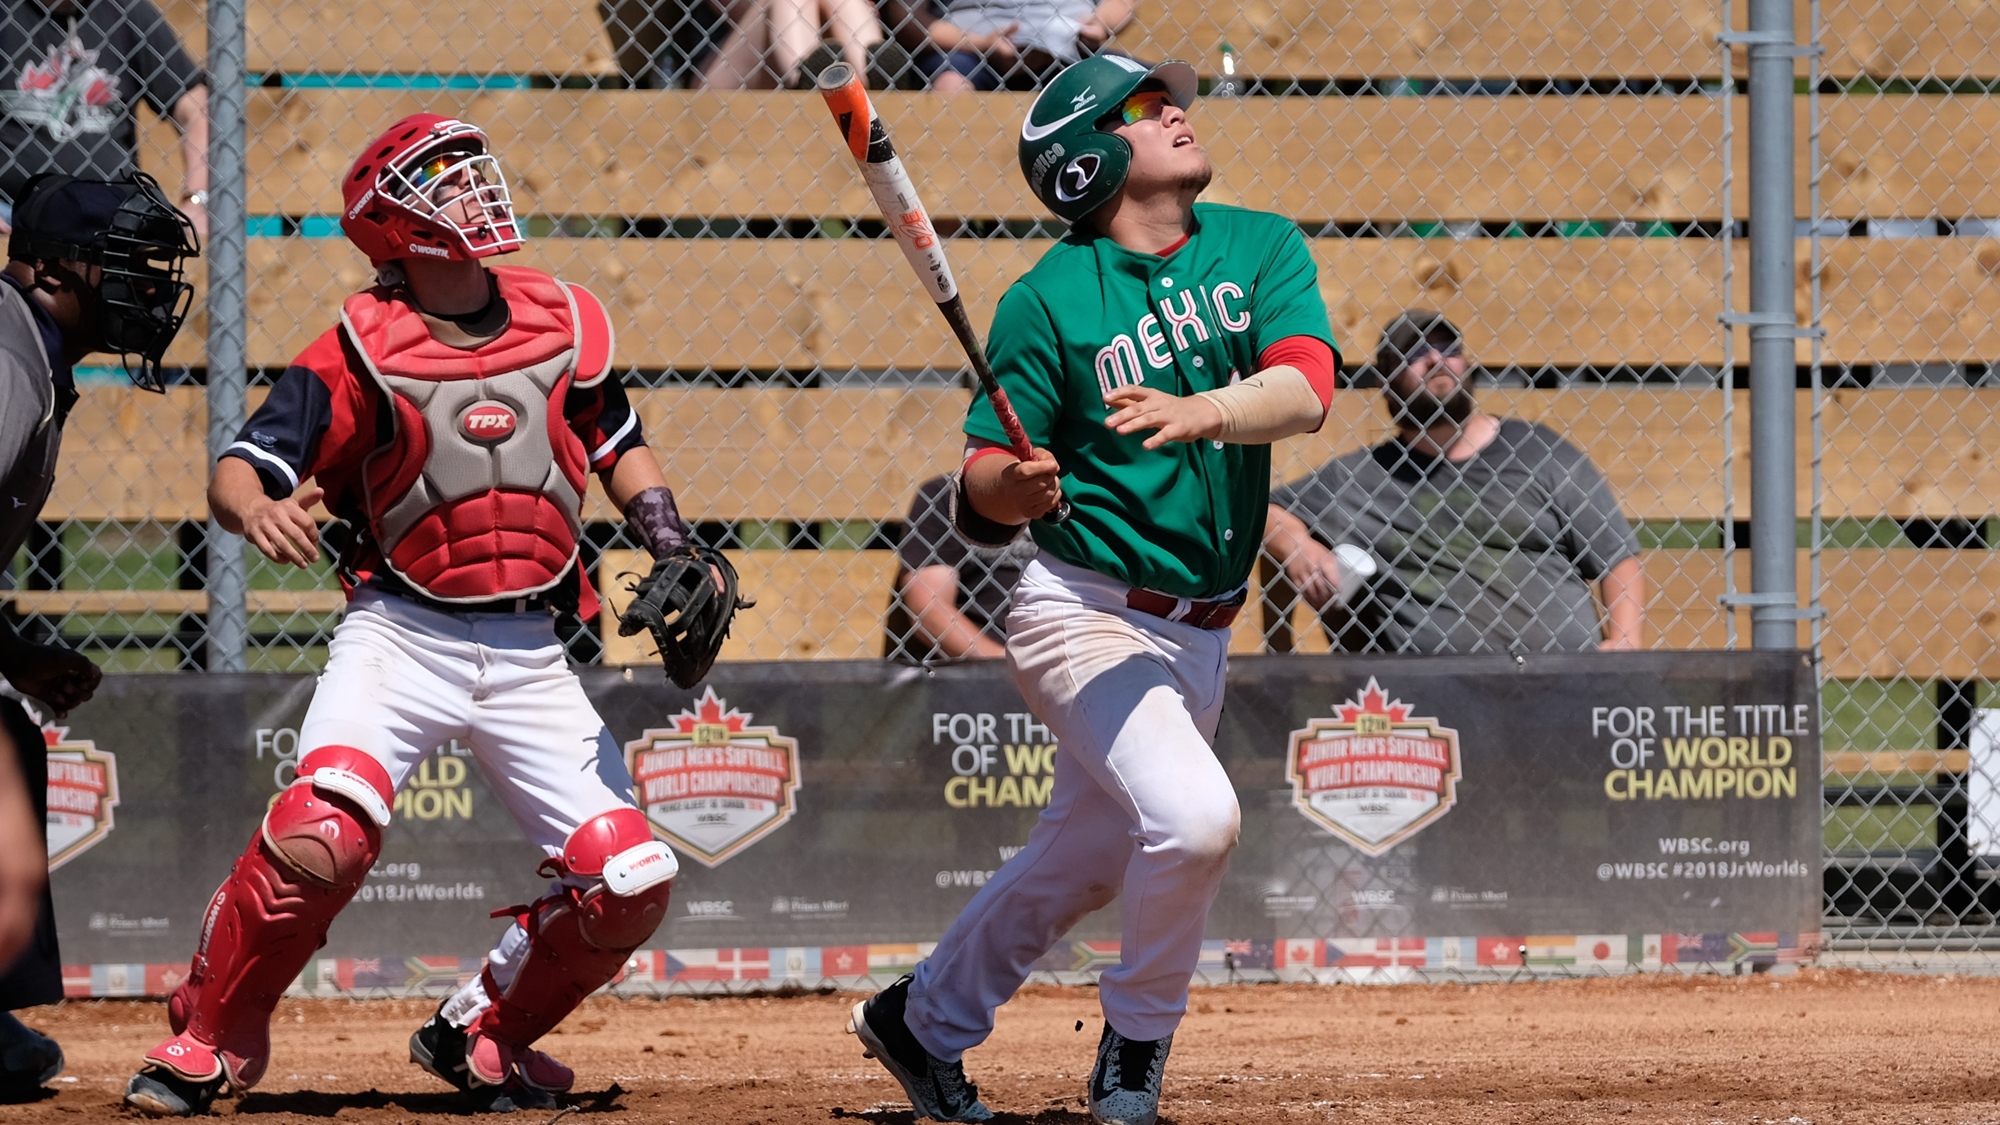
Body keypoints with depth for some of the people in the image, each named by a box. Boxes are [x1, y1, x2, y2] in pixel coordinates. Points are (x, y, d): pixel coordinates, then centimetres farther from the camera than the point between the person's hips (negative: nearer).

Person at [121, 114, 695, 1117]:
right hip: (401, 634, -4)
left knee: (628, 880, -4)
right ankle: (207, 1042, -9)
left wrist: (668, 542, 3)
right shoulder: (364, 349, -7)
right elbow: (239, 468, -13)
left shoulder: (564, 322, 6)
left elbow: (619, 448, 20)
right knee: (325, 828, -28)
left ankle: (482, 1035, 20)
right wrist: (257, 508, -35)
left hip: (527, 650, 4)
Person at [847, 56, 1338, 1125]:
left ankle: (923, 1020, 39)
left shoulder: (1261, 247, 1)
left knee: (1082, 857, 18)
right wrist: (1011, 485, -34)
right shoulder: (1049, 298, -11)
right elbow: (979, 498, -10)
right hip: (1087, 619, -6)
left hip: (1199, 631, 6)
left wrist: (1199, 411, -36)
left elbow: (1305, 388, -17)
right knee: (1191, 816, -25)